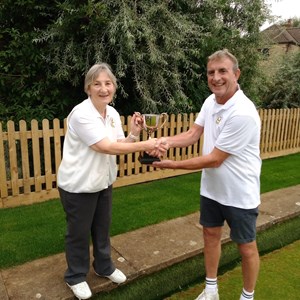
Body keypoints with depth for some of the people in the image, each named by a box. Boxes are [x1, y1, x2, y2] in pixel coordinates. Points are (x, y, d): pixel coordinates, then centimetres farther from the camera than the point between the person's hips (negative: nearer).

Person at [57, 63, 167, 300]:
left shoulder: (113, 113, 0)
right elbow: (106, 147, -30)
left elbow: (119, 146, 4)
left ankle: (104, 267, 43)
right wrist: (145, 145, -31)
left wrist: (133, 134, -15)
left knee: (102, 228, 21)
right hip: (78, 184, -6)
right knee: (79, 232, 10)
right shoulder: (81, 114, -24)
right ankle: (76, 277, 33)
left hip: (103, 181, 7)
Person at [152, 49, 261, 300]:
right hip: (211, 188, 8)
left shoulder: (243, 114, -28)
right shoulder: (210, 101, -2)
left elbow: (214, 159, -26)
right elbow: (192, 135, 0)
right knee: (211, 234, 19)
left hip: (239, 194, -7)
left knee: (246, 246, 12)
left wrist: (174, 165, -19)